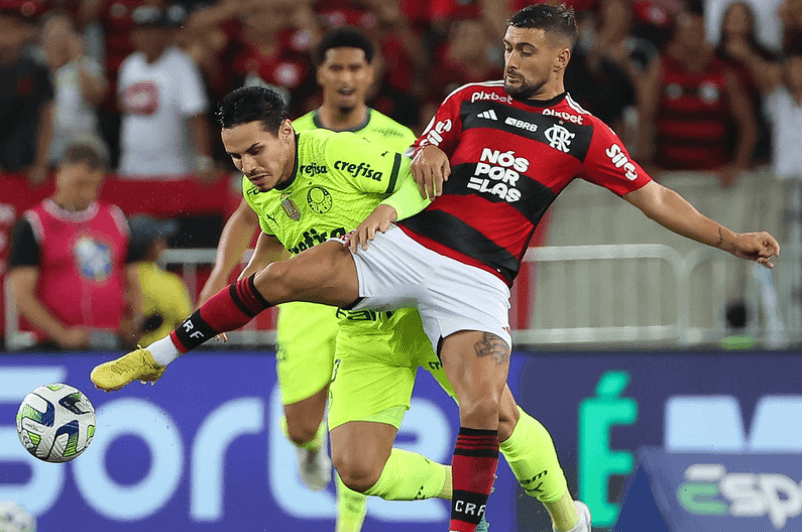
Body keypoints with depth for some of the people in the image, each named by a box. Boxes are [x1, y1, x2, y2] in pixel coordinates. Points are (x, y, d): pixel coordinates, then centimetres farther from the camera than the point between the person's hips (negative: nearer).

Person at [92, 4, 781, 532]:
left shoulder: (584, 135, 7)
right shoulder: (471, 99, 12)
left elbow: (653, 196, 8)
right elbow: (414, 167, 15)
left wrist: (730, 238, 2)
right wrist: (385, 207, -6)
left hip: (477, 281, -2)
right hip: (405, 245, 2)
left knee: (484, 410, -24)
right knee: (277, 279, -12)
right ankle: (157, 357, 4)